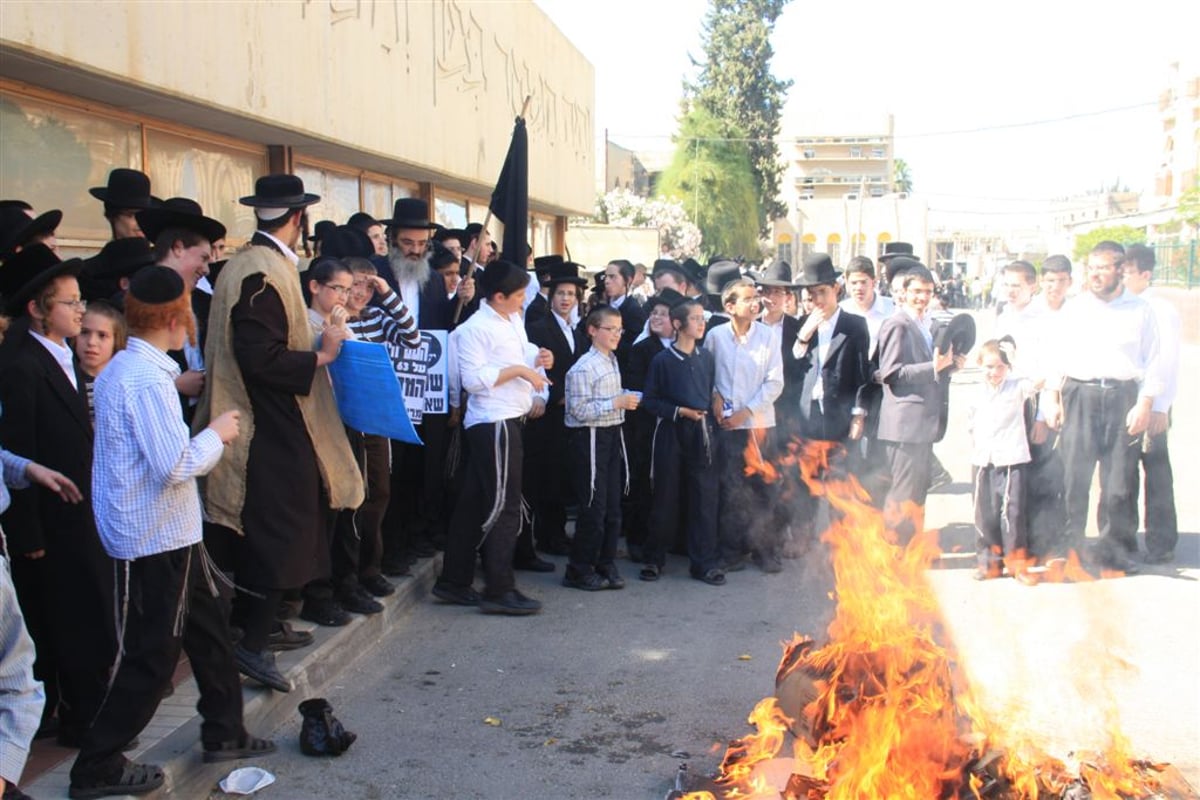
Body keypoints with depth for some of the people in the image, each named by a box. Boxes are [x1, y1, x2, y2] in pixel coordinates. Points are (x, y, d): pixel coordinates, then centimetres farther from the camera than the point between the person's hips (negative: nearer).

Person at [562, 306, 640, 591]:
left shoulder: (612, 361, 13)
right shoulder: (584, 368, -14)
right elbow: (579, 410, -20)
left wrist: (625, 400, 9)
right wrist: (617, 402, -21)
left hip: (612, 435, 8)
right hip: (590, 437, -8)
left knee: (613, 506, 11)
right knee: (593, 507, -3)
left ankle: (606, 565, 22)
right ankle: (579, 570, 9)